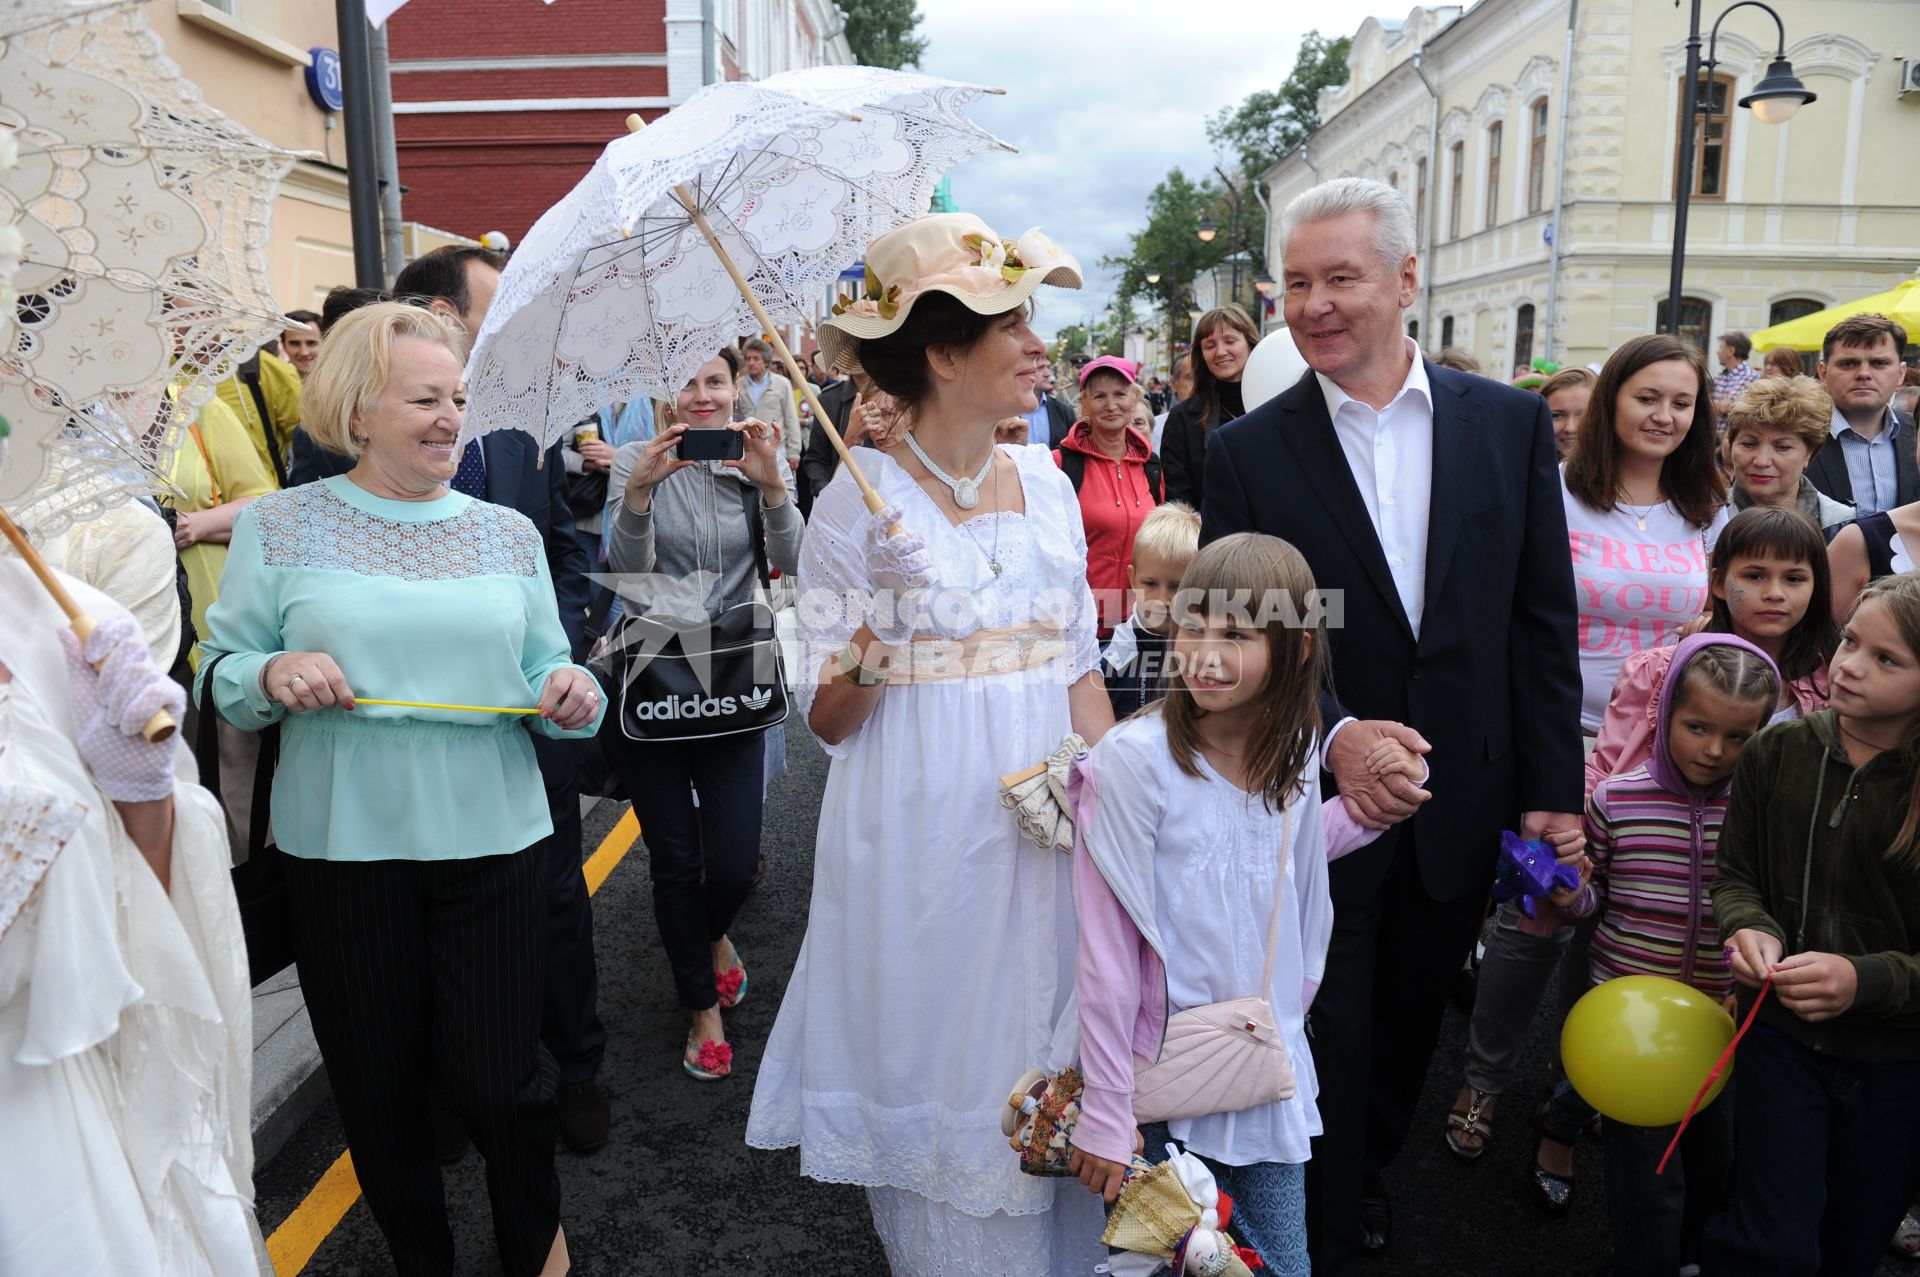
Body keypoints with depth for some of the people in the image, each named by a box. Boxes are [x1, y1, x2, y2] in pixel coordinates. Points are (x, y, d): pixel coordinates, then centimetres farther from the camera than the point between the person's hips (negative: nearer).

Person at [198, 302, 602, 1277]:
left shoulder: (507, 533, 6)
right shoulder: (279, 526, 1)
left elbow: (542, 677, 9)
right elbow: (221, 671, 4)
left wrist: (570, 692, -14)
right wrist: (273, 674, -17)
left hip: (492, 839, 1)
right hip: (341, 845, 0)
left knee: (495, 1076, 4)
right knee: (376, 1084, 13)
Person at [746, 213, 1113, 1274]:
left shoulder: (1045, 482, 5)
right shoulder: (862, 499, -9)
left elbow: (1080, 668, 11)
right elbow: (827, 720, -7)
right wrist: (875, 643, -25)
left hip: (1047, 827, 5)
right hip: (920, 838, -4)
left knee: (1042, 1070, 15)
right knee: (935, 1069, 8)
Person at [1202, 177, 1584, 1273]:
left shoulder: (1512, 423, -2)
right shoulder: (1251, 451, -8)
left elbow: (1543, 623, 0)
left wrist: (1552, 791, -2)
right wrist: (1329, 739, -26)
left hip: (1461, 807, 3)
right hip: (1317, 804, -3)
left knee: (1411, 1020, 22)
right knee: (1330, 1038, 11)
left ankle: (1369, 1170, 49)